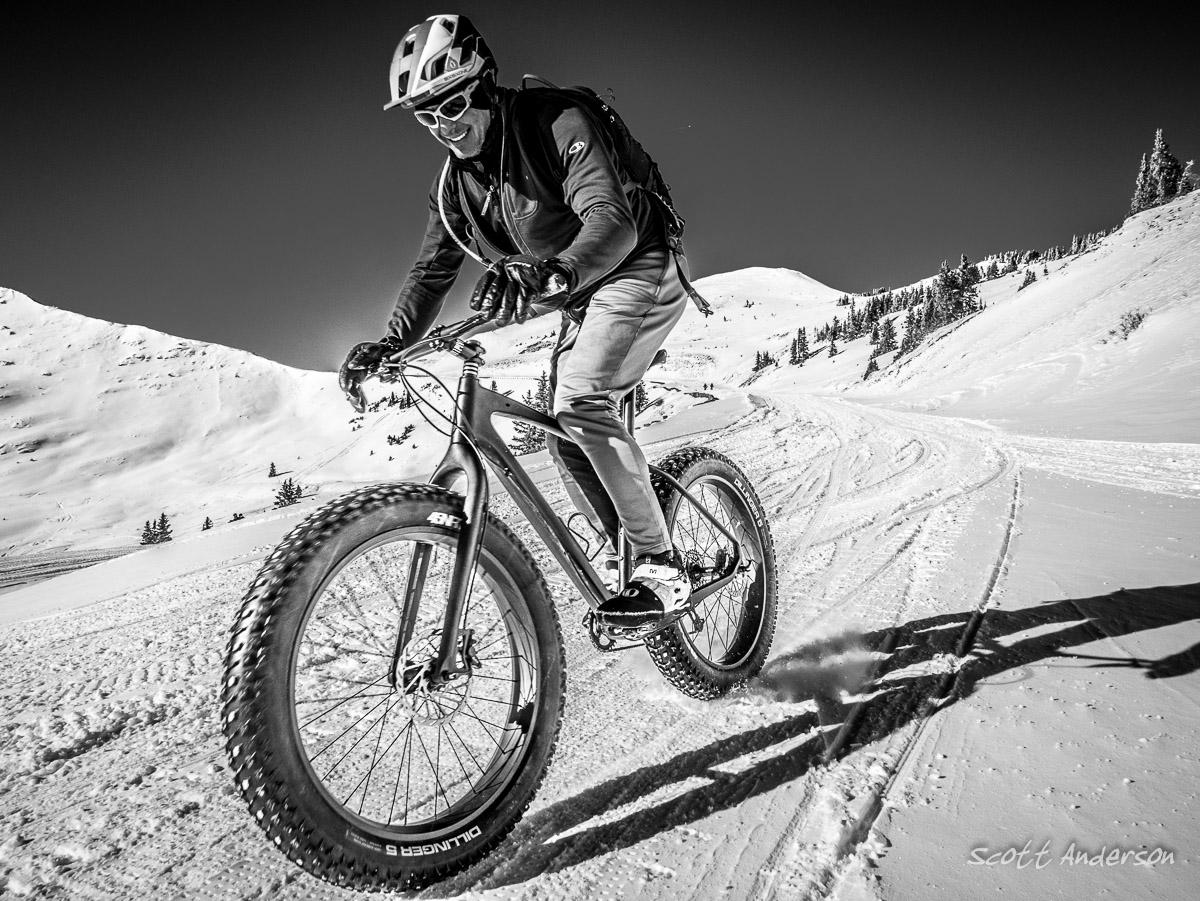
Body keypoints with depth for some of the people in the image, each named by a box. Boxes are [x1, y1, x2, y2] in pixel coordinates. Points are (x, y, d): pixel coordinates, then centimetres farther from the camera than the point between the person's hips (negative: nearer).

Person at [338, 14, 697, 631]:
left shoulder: (557, 122, -20)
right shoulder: (455, 182, 2)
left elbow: (613, 222, -33)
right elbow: (432, 270, 4)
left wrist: (550, 273, -53)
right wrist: (389, 343, -13)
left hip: (637, 271, -8)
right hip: (582, 301, 8)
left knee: (579, 402, -28)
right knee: (566, 436, 0)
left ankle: (660, 568, -19)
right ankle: (625, 551, 16)